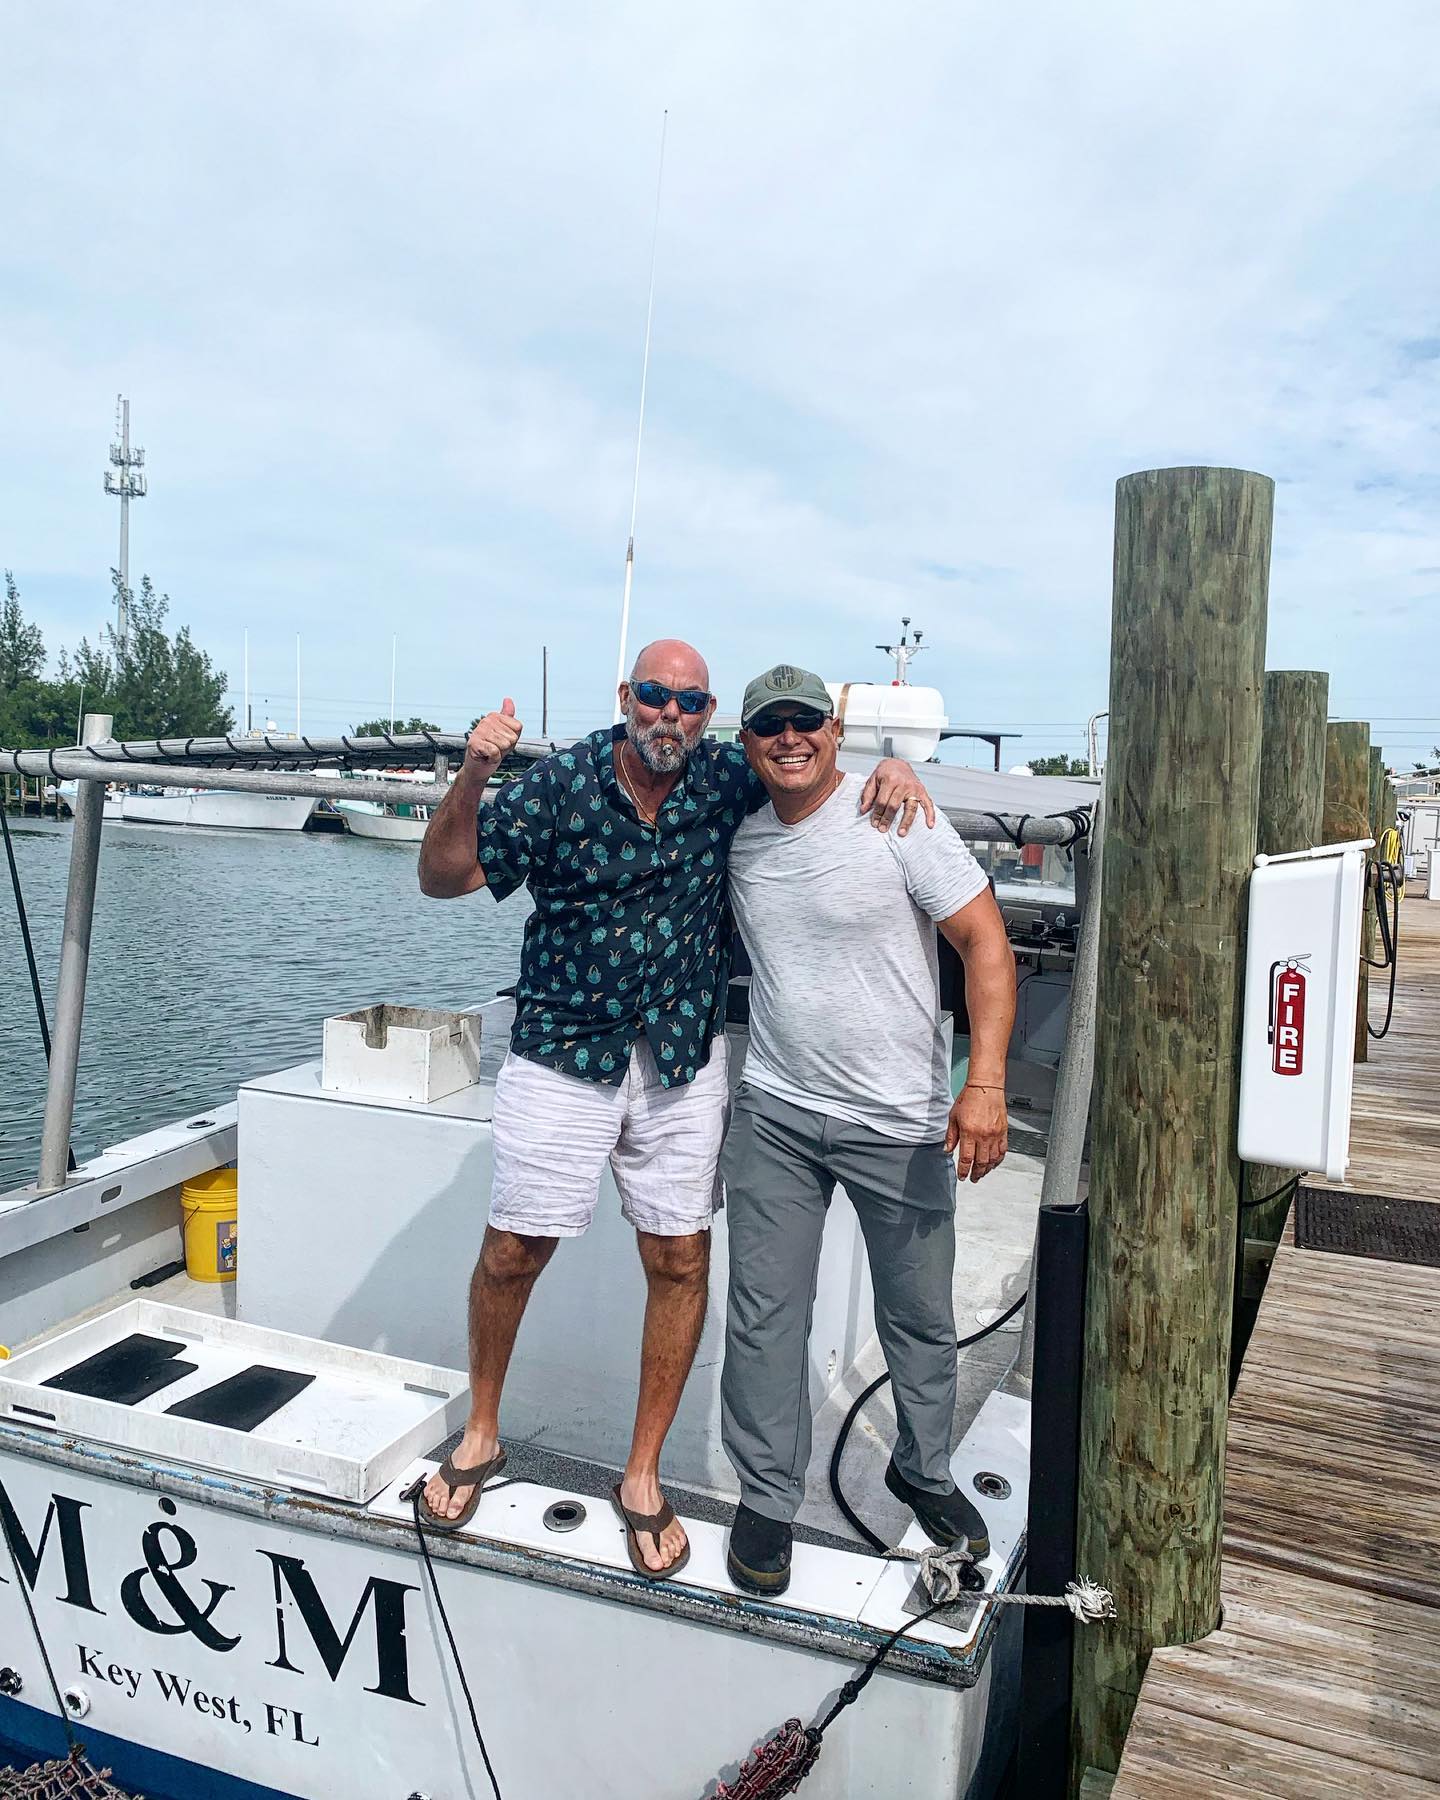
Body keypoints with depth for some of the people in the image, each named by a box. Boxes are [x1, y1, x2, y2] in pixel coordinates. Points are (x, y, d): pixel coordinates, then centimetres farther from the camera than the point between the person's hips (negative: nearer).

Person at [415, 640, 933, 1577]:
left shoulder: (726, 781, -2)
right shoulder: (559, 785, -8)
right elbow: (444, 877, -8)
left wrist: (891, 766, -9)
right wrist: (472, 777, -24)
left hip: (682, 1059, 2)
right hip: (563, 1052, -2)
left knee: (681, 1259, 5)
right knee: (513, 1250, 5)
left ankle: (643, 1476, 23)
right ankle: (481, 1436, 32)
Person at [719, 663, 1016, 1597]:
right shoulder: (740, 839, 5)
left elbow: (986, 941, -14)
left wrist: (986, 1084, -22)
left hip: (899, 1119, -3)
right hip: (775, 1112, 3)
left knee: (921, 1318, 13)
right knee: (765, 1312, 6)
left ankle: (925, 1472, 37)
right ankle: (767, 1498, 24)